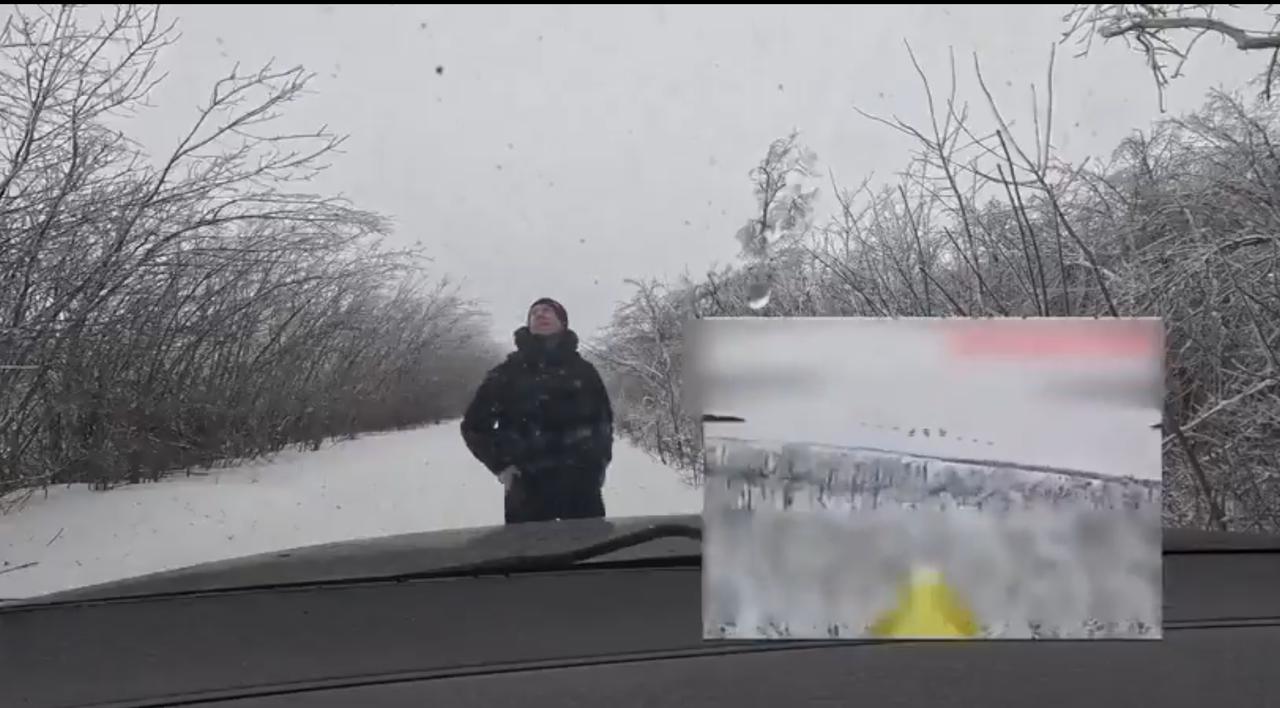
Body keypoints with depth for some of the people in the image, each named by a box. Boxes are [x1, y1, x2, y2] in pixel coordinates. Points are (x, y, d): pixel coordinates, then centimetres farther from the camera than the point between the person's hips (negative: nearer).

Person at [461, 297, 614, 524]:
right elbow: (474, 424, 12)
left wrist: (600, 461, 10)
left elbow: (604, 418, 22)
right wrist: (500, 464, 1)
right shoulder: (507, 372, 5)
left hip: (581, 485, 2)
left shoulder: (582, 370, 10)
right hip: (528, 488, -1)